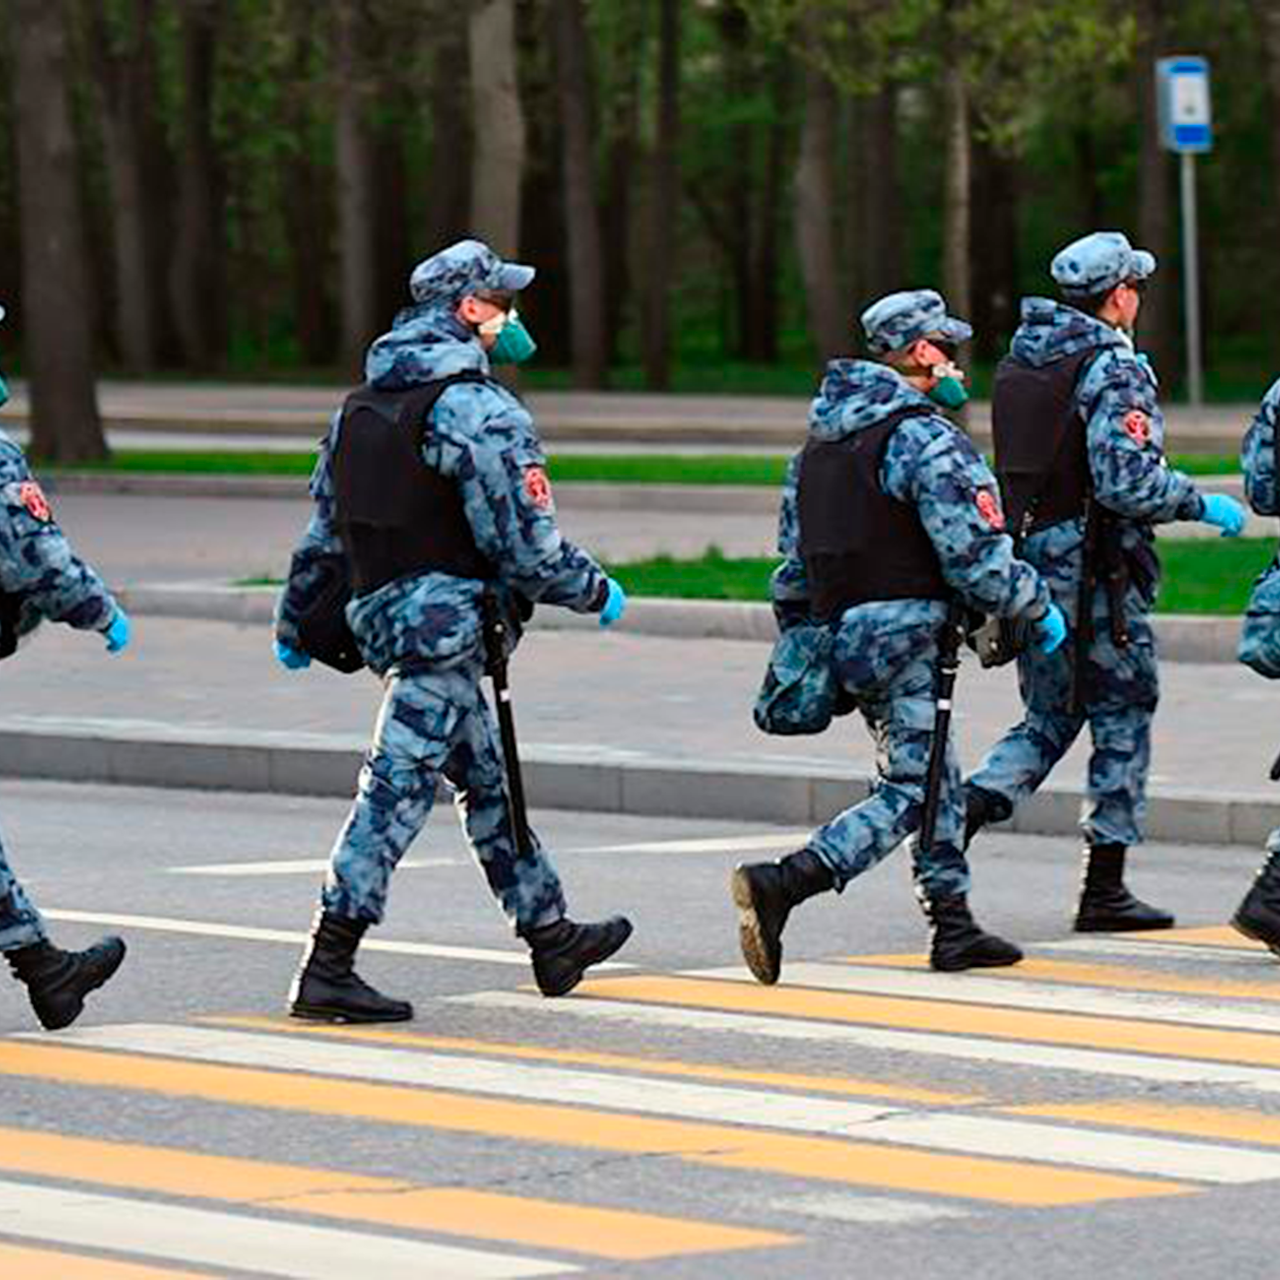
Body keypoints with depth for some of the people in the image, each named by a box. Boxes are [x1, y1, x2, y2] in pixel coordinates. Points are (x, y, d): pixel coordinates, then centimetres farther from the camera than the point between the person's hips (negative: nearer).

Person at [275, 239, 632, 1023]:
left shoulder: (364, 407, 14)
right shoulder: (482, 411, -13)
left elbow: (324, 527, 20)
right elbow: (525, 545, -15)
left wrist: (296, 623, 30)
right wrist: (598, 593, 1)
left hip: (384, 612, 9)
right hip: (447, 615, -9)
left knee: (489, 782, 19)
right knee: (399, 789, -9)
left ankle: (553, 937, 30)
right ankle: (328, 971, -12)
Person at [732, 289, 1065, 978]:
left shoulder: (821, 438, 15)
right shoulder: (926, 439, -13)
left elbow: (793, 558, 18)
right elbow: (977, 557, -16)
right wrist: (1039, 610, -2)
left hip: (845, 631, 9)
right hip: (907, 630, -9)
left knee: (938, 780, 18)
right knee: (909, 792, -9)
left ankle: (953, 927, 19)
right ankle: (780, 884, -22)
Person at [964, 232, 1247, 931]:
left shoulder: (1017, 360, 10)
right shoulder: (1114, 369, -15)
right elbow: (1127, 484, -23)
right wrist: (1203, 503, -10)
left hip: (1028, 560, 7)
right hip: (1096, 571, -7)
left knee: (1048, 718, 17)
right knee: (1123, 720, 5)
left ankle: (975, 803, -8)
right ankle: (1104, 890, 7)